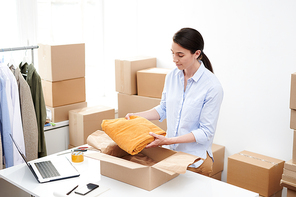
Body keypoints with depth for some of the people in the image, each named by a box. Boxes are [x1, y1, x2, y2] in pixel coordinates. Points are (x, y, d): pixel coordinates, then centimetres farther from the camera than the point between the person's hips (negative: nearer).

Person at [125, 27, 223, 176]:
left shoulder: (212, 86, -19)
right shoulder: (171, 76, 0)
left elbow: (206, 132, -18)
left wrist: (169, 140, -24)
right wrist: (137, 116, 1)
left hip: (196, 159, -5)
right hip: (169, 153, 5)